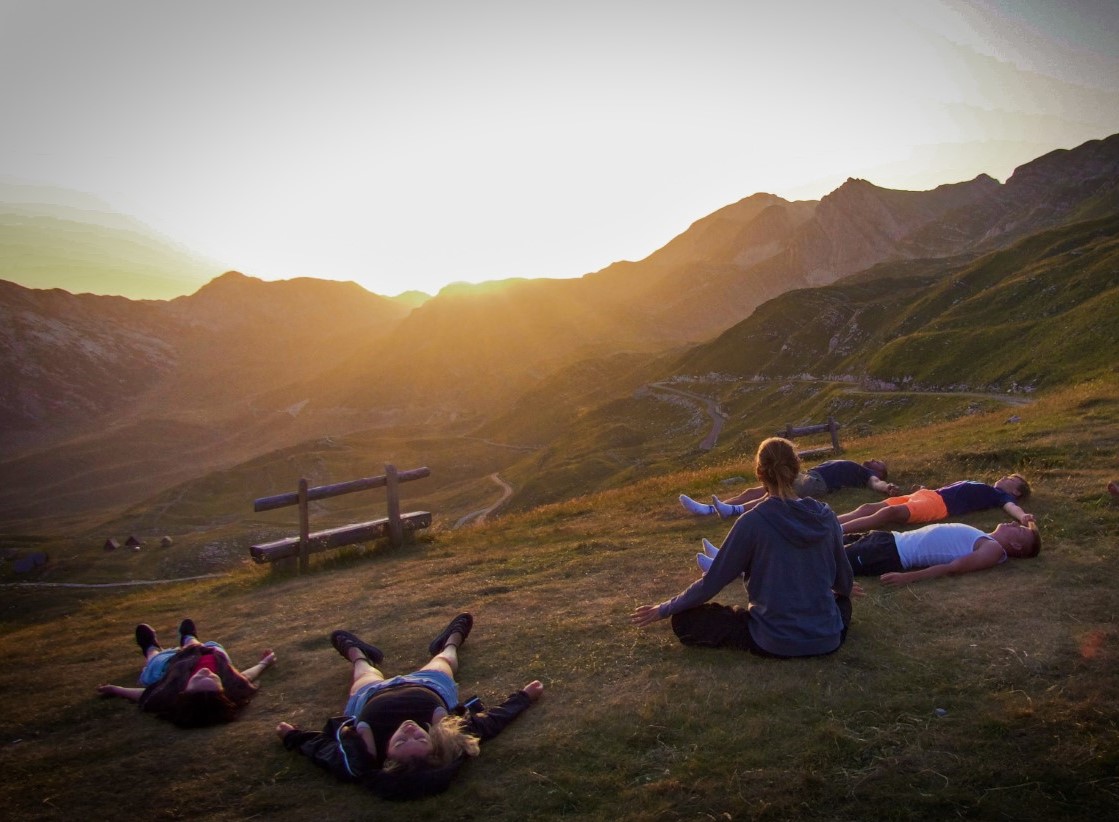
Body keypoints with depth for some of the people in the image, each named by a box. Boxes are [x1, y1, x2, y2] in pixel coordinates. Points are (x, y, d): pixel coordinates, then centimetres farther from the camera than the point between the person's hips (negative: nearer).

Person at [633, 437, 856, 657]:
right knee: (841, 599, 38)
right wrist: (841, 590, 36)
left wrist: (664, 609, 5)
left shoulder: (752, 522, -15)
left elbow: (713, 581, -9)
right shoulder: (825, 516, -4)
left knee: (684, 620, 6)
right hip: (827, 639, 5)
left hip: (776, 642, -5)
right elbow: (844, 581, 11)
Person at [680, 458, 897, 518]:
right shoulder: (852, 468, 37)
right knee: (753, 491, -7)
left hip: (816, 482, -8)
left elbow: (876, 483, -5)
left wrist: (888, 487, -29)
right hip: (806, 475, 8)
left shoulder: (866, 473, 14)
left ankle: (734, 510, -53)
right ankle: (709, 508, -17)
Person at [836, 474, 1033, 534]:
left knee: (889, 512, -32)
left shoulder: (1000, 495, 16)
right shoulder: (980, 487, 38)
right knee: (869, 507, -11)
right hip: (927, 494, 8)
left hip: (939, 504, -8)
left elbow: (1012, 506, -4)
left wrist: (1023, 517, -25)